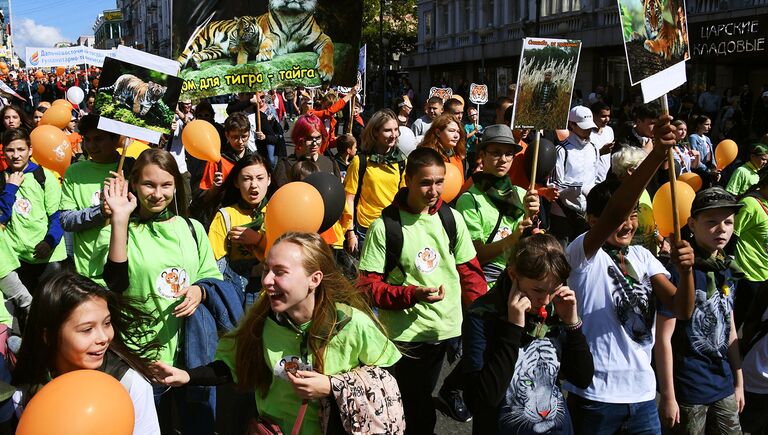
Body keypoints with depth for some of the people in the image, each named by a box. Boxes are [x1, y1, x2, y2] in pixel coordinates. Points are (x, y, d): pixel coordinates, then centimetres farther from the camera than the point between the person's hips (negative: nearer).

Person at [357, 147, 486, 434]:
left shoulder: (452, 218, 2)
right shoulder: (385, 227, -10)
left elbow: (469, 271, 9)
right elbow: (367, 286, -8)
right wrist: (411, 295, -22)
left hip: (453, 328, 3)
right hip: (409, 334, -3)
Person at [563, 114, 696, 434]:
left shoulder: (642, 256, 8)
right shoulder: (583, 253, -11)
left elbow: (682, 310, 1)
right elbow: (614, 214, -30)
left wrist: (686, 270, -20)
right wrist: (656, 155, -41)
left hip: (642, 392, 6)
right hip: (595, 394, -6)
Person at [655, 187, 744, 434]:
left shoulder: (728, 272, 5)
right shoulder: (678, 272, -17)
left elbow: (730, 330, 14)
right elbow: (663, 338, -15)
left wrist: (739, 383, 16)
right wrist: (668, 396, -14)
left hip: (724, 386, 6)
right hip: (689, 392, -6)